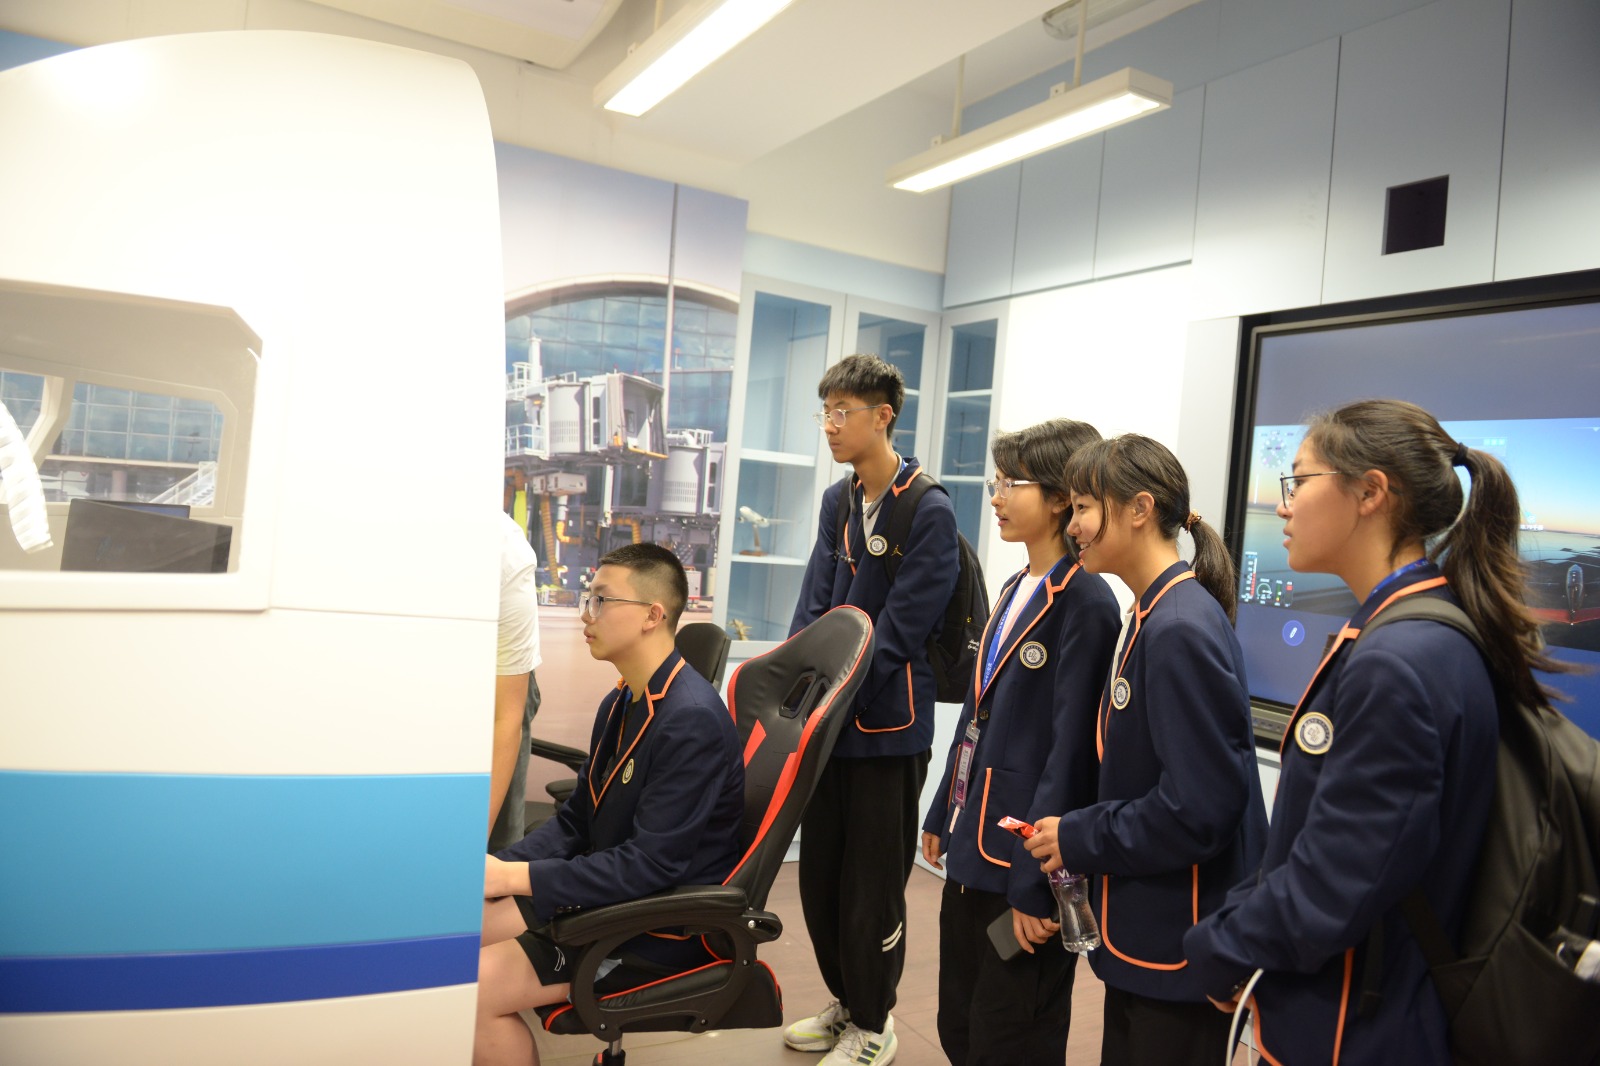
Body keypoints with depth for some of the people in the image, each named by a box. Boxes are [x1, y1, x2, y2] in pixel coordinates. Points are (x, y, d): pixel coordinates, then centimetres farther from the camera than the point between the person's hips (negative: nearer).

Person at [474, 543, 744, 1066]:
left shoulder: (692, 720, -24)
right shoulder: (621, 702, 5)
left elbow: (650, 866, -25)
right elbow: (576, 821, 11)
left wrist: (514, 877, -22)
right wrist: (498, 865, -5)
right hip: (605, 893, 9)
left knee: (468, 990, -16)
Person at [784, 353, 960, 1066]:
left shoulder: (929, 513, -14)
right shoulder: (838, 501, 8)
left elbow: (894, 636, -17)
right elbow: (812, 609, 5)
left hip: (887, 729, -7)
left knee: (872, 886, 8)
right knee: (819, 874, 17)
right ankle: (844, 1002, 39)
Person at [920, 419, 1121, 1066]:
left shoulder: (1085, 604, -17)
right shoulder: (1015, 589, 9)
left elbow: (1070, 751, -19)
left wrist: (1035, 883, -17)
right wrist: (943, 814, 18)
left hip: (1024, 861, -8)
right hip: (974, 845, 8)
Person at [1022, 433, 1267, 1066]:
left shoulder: (1182, 630, -22)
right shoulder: (1147, 617, 6)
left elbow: (1200, 806, -25)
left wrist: (1079, 840, -15)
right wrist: (1076, 833, 4)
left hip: (1178, 949, -9)